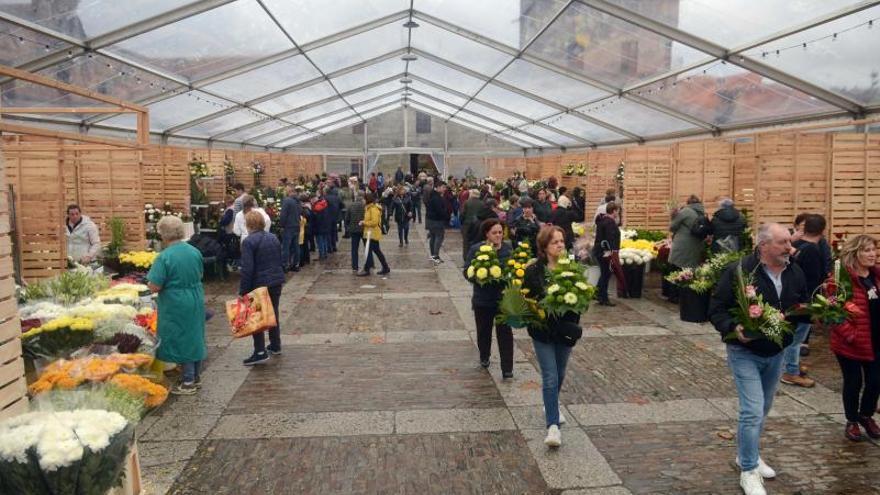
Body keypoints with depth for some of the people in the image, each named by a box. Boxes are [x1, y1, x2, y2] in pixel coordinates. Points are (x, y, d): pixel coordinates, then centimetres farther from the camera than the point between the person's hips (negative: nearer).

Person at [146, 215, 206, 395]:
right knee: (194, 338, 17)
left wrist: (149, 282, 3)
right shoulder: (195, 252, 1)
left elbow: (154, 286, -17)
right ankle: (196, 377, 29)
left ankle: (188, 382, 11)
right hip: (196, 302, 6)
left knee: (181, 341, 4)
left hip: (176, 306, -6)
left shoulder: (164, 257, -18)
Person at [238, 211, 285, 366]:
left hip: (259, 284, -7)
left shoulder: (248, 242, -14)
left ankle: (260, 352, -3)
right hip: (276, 281, 7)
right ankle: (275, 345, 28)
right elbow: (281, 261, 14)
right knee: (273, 313, 18)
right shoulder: (273, 238, 8)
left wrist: (243, 291, -13)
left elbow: (247, 269, -17)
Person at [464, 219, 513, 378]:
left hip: (504, 297, 0)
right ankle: (484, 357, 44)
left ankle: (507, 368, 4)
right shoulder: (476, 249, -6)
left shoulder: (508, 248, -2)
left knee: (505, 332, -2)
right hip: (483, 298, 0)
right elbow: (467, 272, -6)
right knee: (483, 330, 18)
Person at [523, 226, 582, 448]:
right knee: (550, 378, -8)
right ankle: (553, 425, -4)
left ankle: (551, 408, 45)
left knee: (559, 374, 19)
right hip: (543, 332, -3)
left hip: (566, 329, 3)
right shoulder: (533, 271, -9)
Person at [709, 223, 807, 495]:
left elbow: (804, 306, 13)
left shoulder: (795, 272, -1)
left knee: (762, 410, 20)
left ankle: (747, 455, 40)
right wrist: (733, 328, -33)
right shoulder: (739, 271, -19)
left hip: (777, 353, 7)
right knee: (753, 411, -10)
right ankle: (749, 472, 4)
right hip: (745, 353, -6)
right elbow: (716, 309, -16)